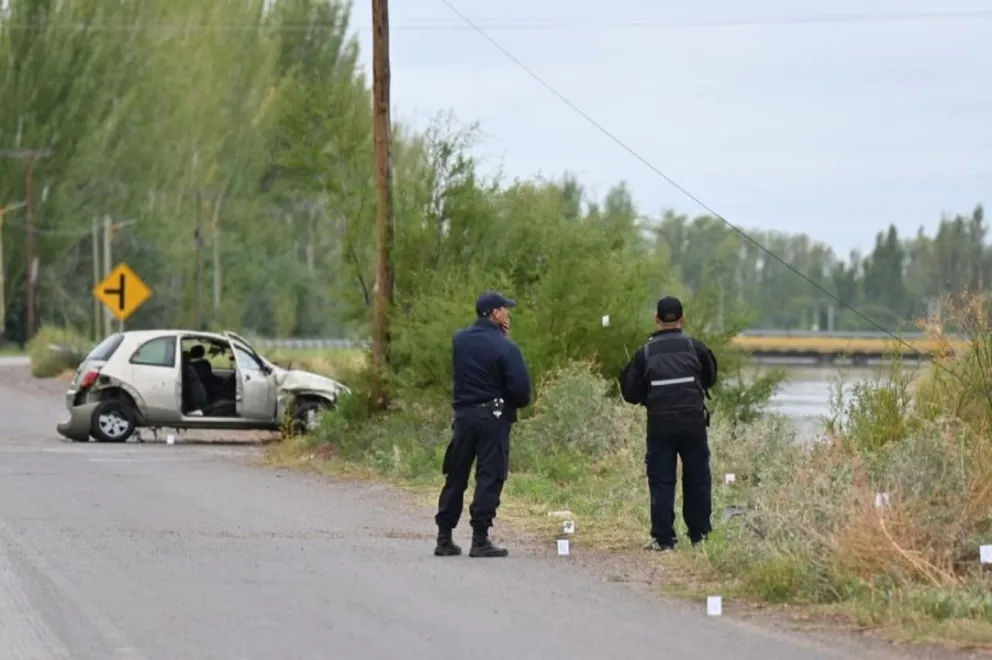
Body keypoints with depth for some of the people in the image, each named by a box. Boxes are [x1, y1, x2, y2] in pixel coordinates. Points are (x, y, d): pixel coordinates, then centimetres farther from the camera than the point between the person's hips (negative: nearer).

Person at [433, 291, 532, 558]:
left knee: (455, 477, 12)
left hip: (463, 415, 5)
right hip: (493, 417, -5)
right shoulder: (504, 347, -13)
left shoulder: (459, 340, 3)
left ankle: (444, 538, 14)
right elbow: (521, 389, -15)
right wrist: (516, 403, 9)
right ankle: (480, 540, -5)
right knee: (489, 477, -1)